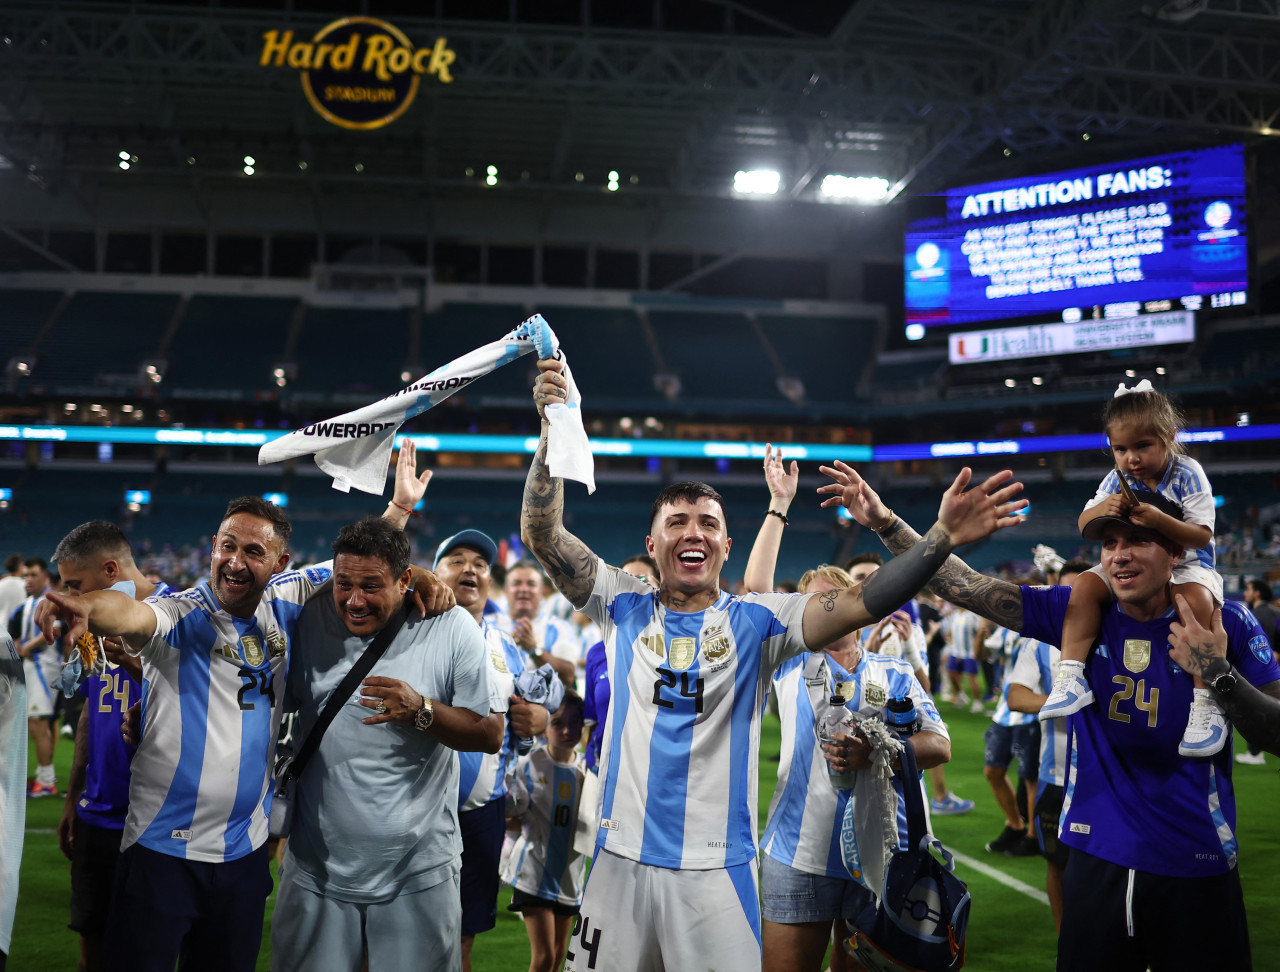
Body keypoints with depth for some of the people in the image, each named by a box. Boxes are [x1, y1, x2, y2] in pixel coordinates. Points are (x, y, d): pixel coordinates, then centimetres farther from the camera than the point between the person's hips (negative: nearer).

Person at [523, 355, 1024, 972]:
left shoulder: (755, 620, 0)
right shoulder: (624, 609, 3)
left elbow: (862, 603, -12)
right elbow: (541, 533, -4)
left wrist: (942, 536, -25)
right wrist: (554, 428, -14)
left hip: (716, 870, -1)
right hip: (621, 859, 1)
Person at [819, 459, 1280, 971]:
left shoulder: (1227, 625, -6)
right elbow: (964, 585, -5)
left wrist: (1219, 674, -21)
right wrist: (885, 522, -13)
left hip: (1196, 870, -1)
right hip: (1098, 861, 2)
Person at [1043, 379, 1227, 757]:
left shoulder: (1187, 474, -12)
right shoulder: (1118, 479, 1)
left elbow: (1202, 535, -19)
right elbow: (1085, 528, 1)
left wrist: (1159, 520, -36)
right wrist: (1102, 510, -22)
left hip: (1185, 566, -4)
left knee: (1197, 598, -37)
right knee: (1084, 586, -21)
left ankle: (1205, 702, -33)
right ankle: (1072, 678, -26)